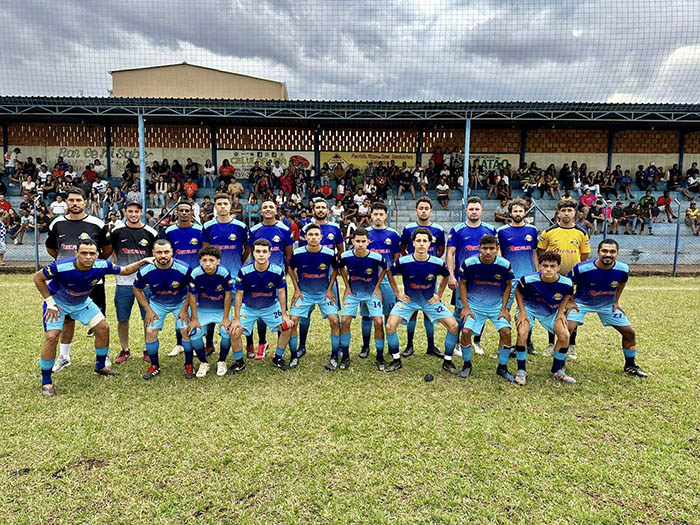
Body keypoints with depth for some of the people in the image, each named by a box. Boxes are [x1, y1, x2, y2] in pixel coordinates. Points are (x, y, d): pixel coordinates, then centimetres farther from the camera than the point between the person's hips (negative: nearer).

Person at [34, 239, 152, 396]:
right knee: (51, 337, -17)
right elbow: (38, 278, -19)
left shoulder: (102, 266, -26)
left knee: (103, 328, 1)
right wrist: (50, 303, -19)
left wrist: (142, 262, -22)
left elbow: (125, 271, -8)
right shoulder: (61, 267, -36)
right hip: (57, 301, -4)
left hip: (82, 302, 4)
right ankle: (46, 381, 0)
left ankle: (100, 367, 23)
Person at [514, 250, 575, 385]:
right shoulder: (528, 280, -31)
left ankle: (557, 371, 13)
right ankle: (521, 371, -5)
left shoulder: (566, 283, -25)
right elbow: (518, 291, -9)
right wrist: (522, 312, -13)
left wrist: (561, 311, -6)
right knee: (522, 334, -24)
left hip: (552, 311, 3)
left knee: (565, 335, -10)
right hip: (529, 307, -2)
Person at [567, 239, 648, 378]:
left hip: (608, 304, 4)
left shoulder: (623, 269, -20)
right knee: (567, 329, -23)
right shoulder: (582, 268, -30)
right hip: (582, 302, -3)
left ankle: (630, 366, 29)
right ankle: (560, 364, -3)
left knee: (629, 332, 5)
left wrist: (616, 301, 7)